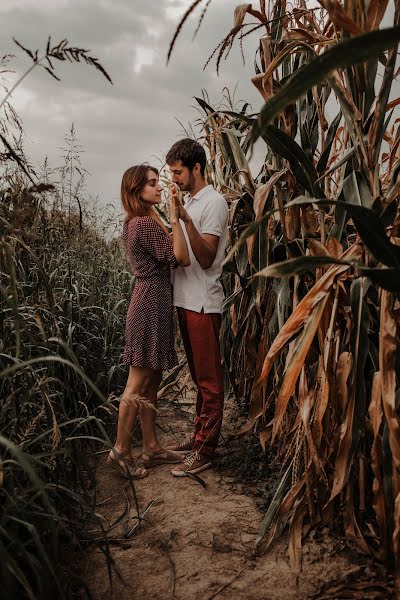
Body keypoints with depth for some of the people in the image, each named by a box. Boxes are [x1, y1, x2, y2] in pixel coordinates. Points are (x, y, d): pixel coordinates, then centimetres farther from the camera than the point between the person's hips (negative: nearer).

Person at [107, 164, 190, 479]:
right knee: (138, 383, -3)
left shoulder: (137, 223, 16)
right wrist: (175, 217, -18)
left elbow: (166, 255, 18)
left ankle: (151, 447, 20)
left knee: (151, 382, 13)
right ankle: (121, 450, 6)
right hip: (152, 302, -10)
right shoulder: (146, 223, -15)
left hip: (151, 300, 10)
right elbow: (182, 258, -18)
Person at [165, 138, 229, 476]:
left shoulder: (214, 202, -11)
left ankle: (205, 451, 5)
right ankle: (200, 438, 26)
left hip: (203, 303, -9)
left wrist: (185, 219, -27)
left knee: (209, 379, -2)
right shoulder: (190, 202, 17)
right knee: (199, 376, 16)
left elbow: (206, 258, -19)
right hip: (186, 300, 9)